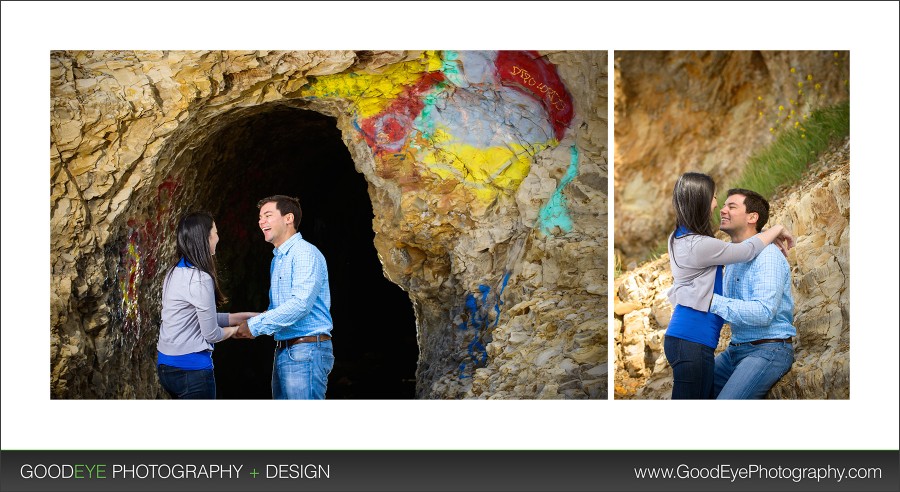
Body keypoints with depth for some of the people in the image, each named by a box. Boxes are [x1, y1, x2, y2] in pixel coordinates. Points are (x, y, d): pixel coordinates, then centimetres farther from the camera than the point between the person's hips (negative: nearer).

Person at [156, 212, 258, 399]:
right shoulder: (200, 279, -19)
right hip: (191, 368, -9)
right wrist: (236, 330, 7)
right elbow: (211, 333, -13)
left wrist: (247, 316, 17)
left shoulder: (176, 272, 9)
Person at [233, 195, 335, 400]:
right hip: (283, 351, 10)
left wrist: (256, 325, -17)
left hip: (306, 352, -10)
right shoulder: (278, 259, 20)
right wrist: (248, 324, 5)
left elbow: (300, 303, -23)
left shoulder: (305, 253, -12)